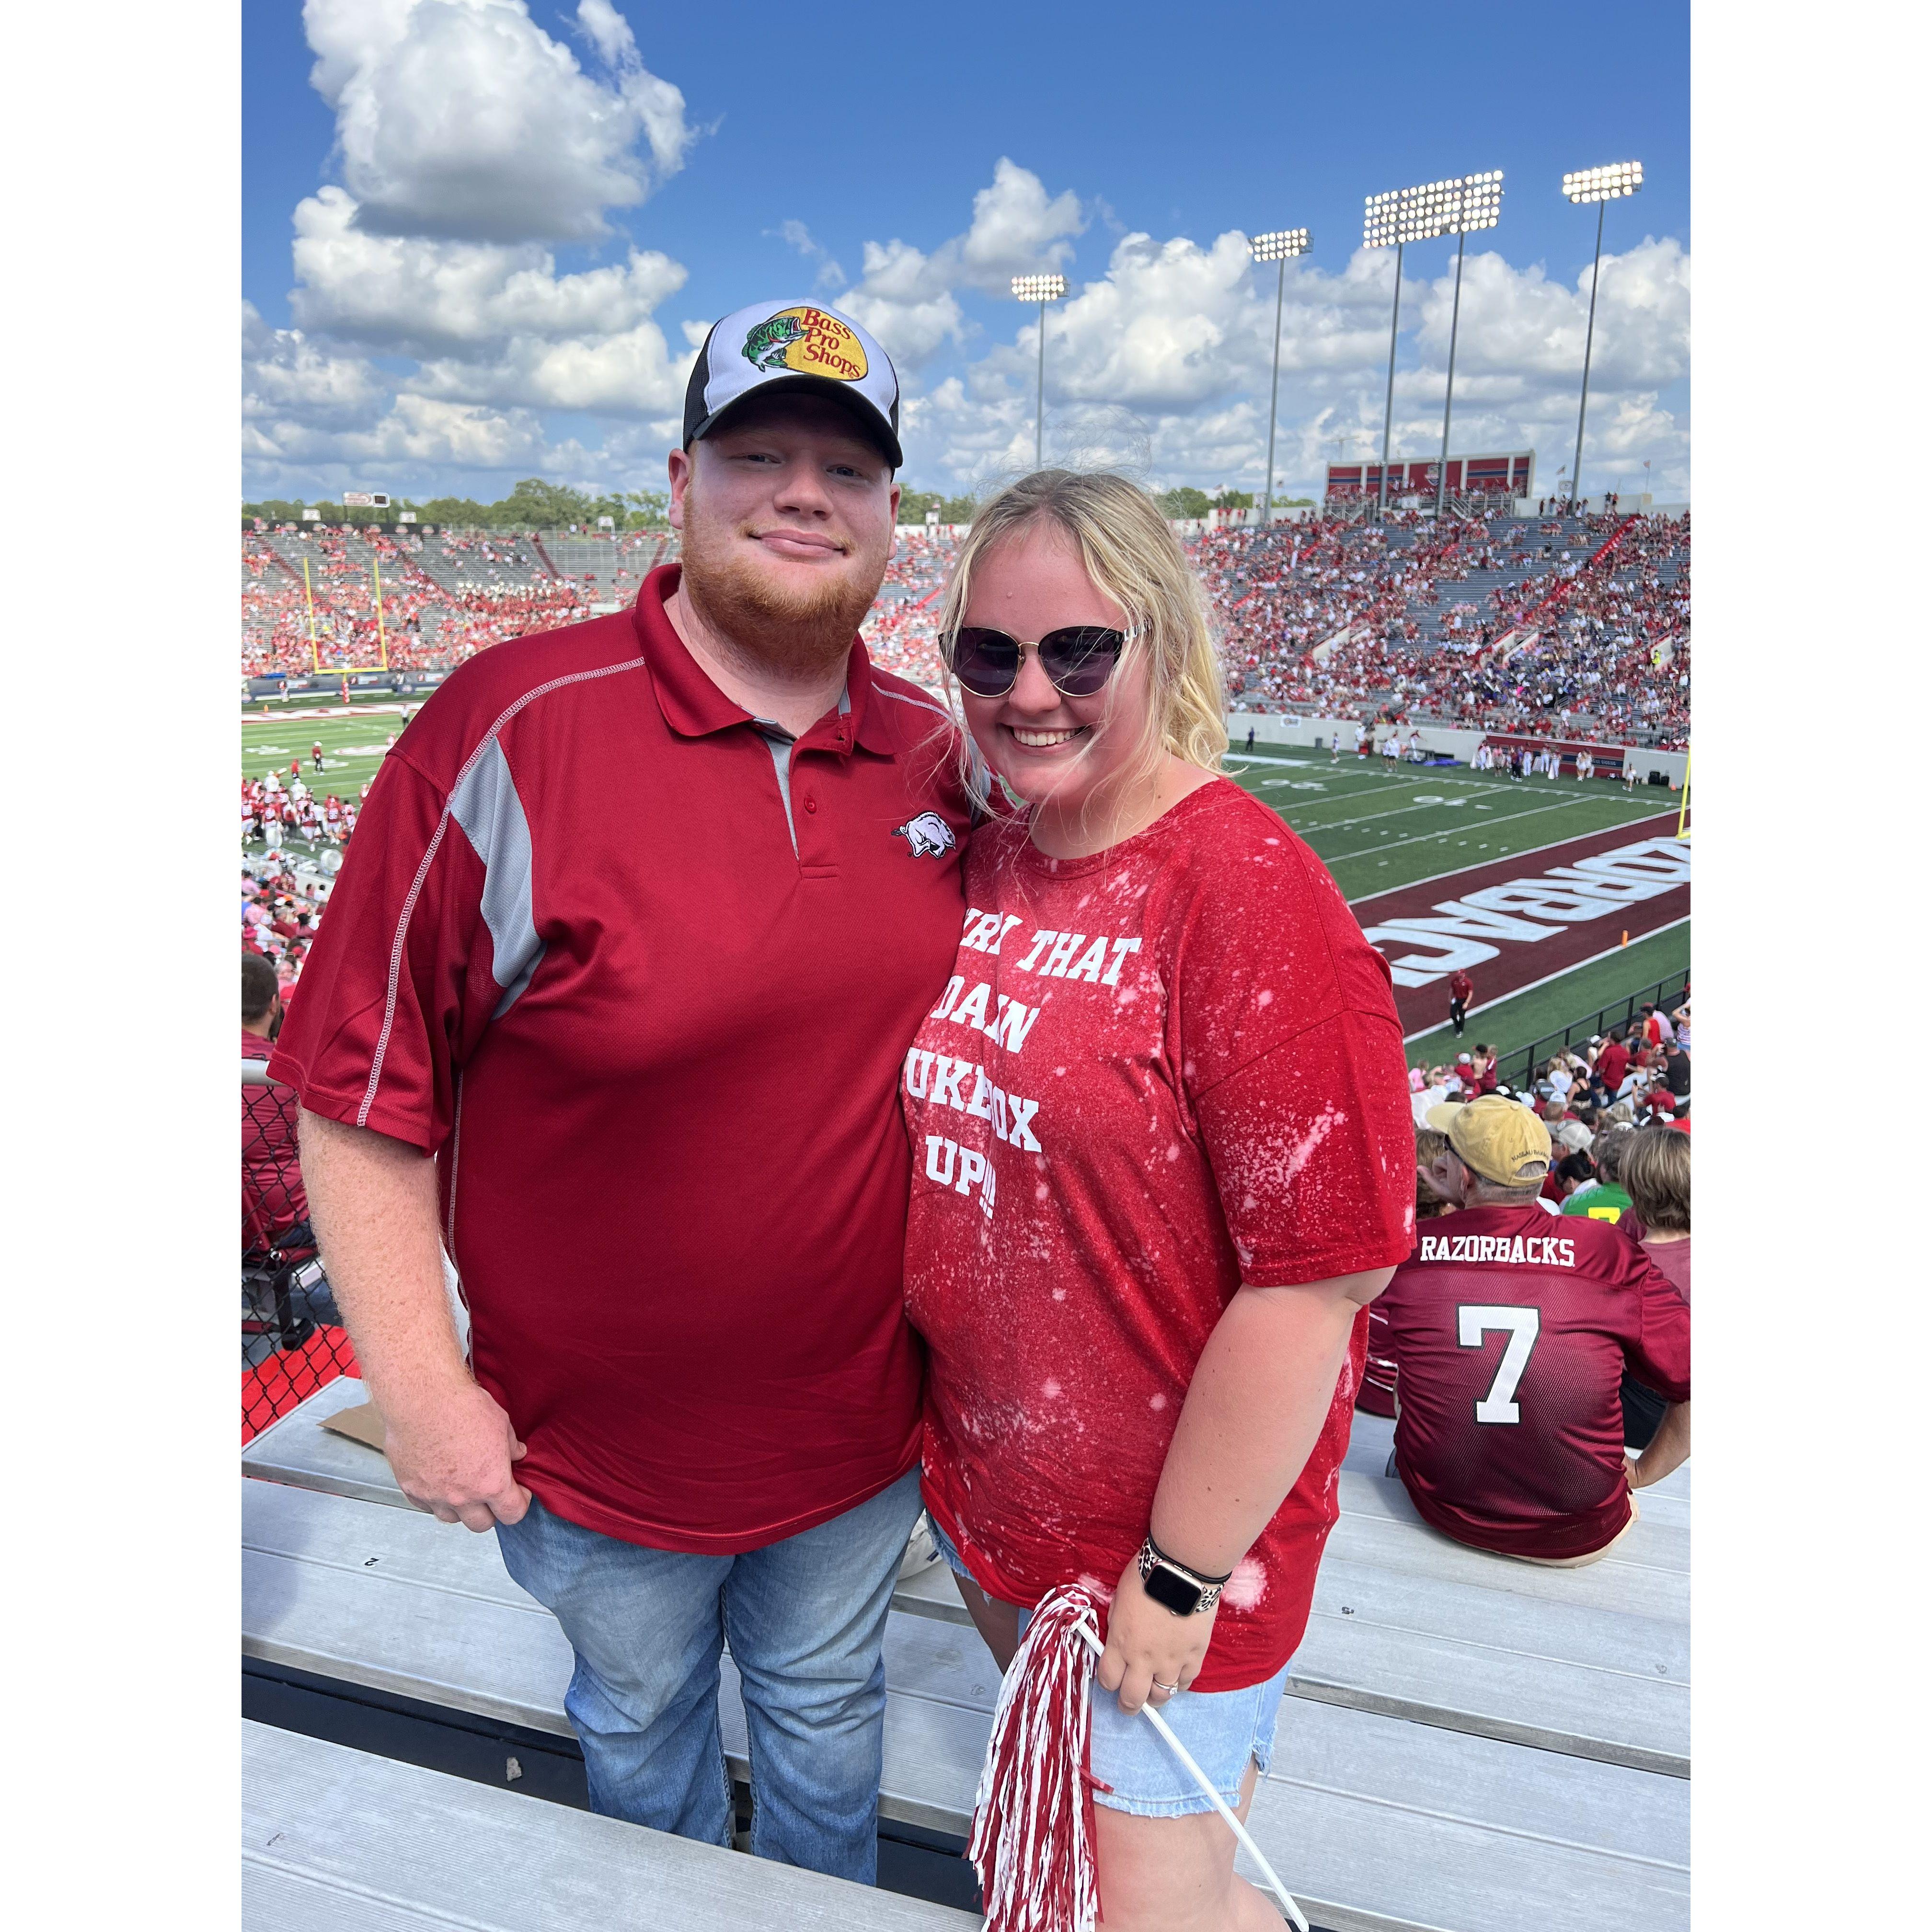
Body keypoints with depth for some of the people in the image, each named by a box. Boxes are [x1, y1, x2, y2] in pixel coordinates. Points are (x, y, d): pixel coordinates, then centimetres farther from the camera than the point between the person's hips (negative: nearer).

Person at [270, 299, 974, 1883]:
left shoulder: (936, 749, -5)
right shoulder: (512, 730, -20)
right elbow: (360, 1094, -15)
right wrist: (420, 1387, -13)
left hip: (864, 1420, 3)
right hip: (597, 1446, -2)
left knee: (826, 1705, 28)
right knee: (640, 1717, 27)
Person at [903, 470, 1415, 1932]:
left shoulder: (1248, 895, -25)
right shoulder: (980, 861, -1)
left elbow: (1316, 1282, -25)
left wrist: (1179, 1576, -17)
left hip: (1168, 1530, -7)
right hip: (985, 1482, 7)